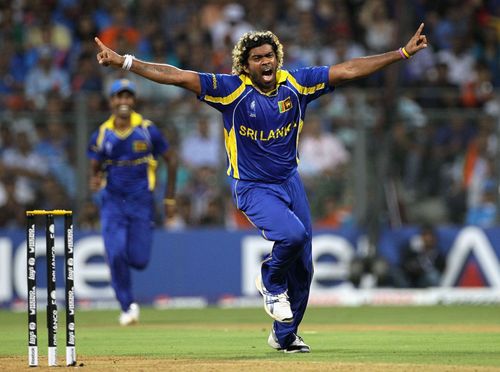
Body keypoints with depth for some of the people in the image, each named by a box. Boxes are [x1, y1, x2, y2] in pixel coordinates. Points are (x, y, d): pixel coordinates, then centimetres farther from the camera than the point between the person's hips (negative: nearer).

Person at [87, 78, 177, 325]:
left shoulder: (148, 130, -4)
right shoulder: (101, 135, 0)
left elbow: (171, 160, 6)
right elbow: (95, 169, 5)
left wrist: (170, 198, 7)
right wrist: (95, 180, -20)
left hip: (141, 202, -1)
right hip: (112, 202, 1)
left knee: (139, 260, -6)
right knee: (115, 255, -13)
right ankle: (127, 307, 4)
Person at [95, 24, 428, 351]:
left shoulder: (296, 83, -5)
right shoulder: (232, 89, -15)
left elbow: (347, 71, -4)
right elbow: (179, 77, -22)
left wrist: (403, 53, -6)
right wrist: (123, 62, -31)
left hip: (290, 181, 5)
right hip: (254, 189, -5)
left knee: (303, 267, 9)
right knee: (292, 234, -30)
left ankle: (285, 336, 29)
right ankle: (271, 282, 3)